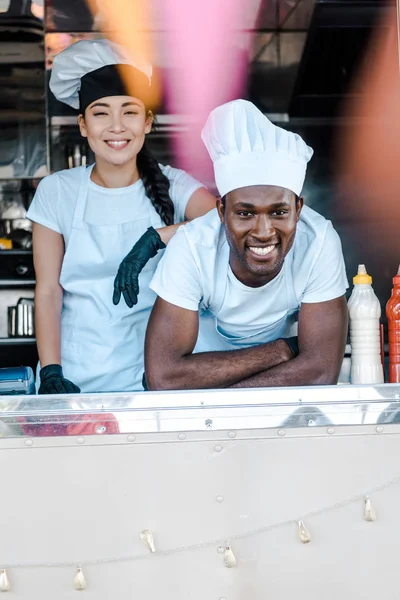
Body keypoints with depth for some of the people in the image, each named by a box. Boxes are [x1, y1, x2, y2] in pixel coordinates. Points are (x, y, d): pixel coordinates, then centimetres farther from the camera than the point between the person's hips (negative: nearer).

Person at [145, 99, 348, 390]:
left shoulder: (319, 241, -23)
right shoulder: (192, 247, -26)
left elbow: (322, 370, -24)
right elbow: (163, 376, -30)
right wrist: (282, 351, -25)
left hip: (288, 401, 0)